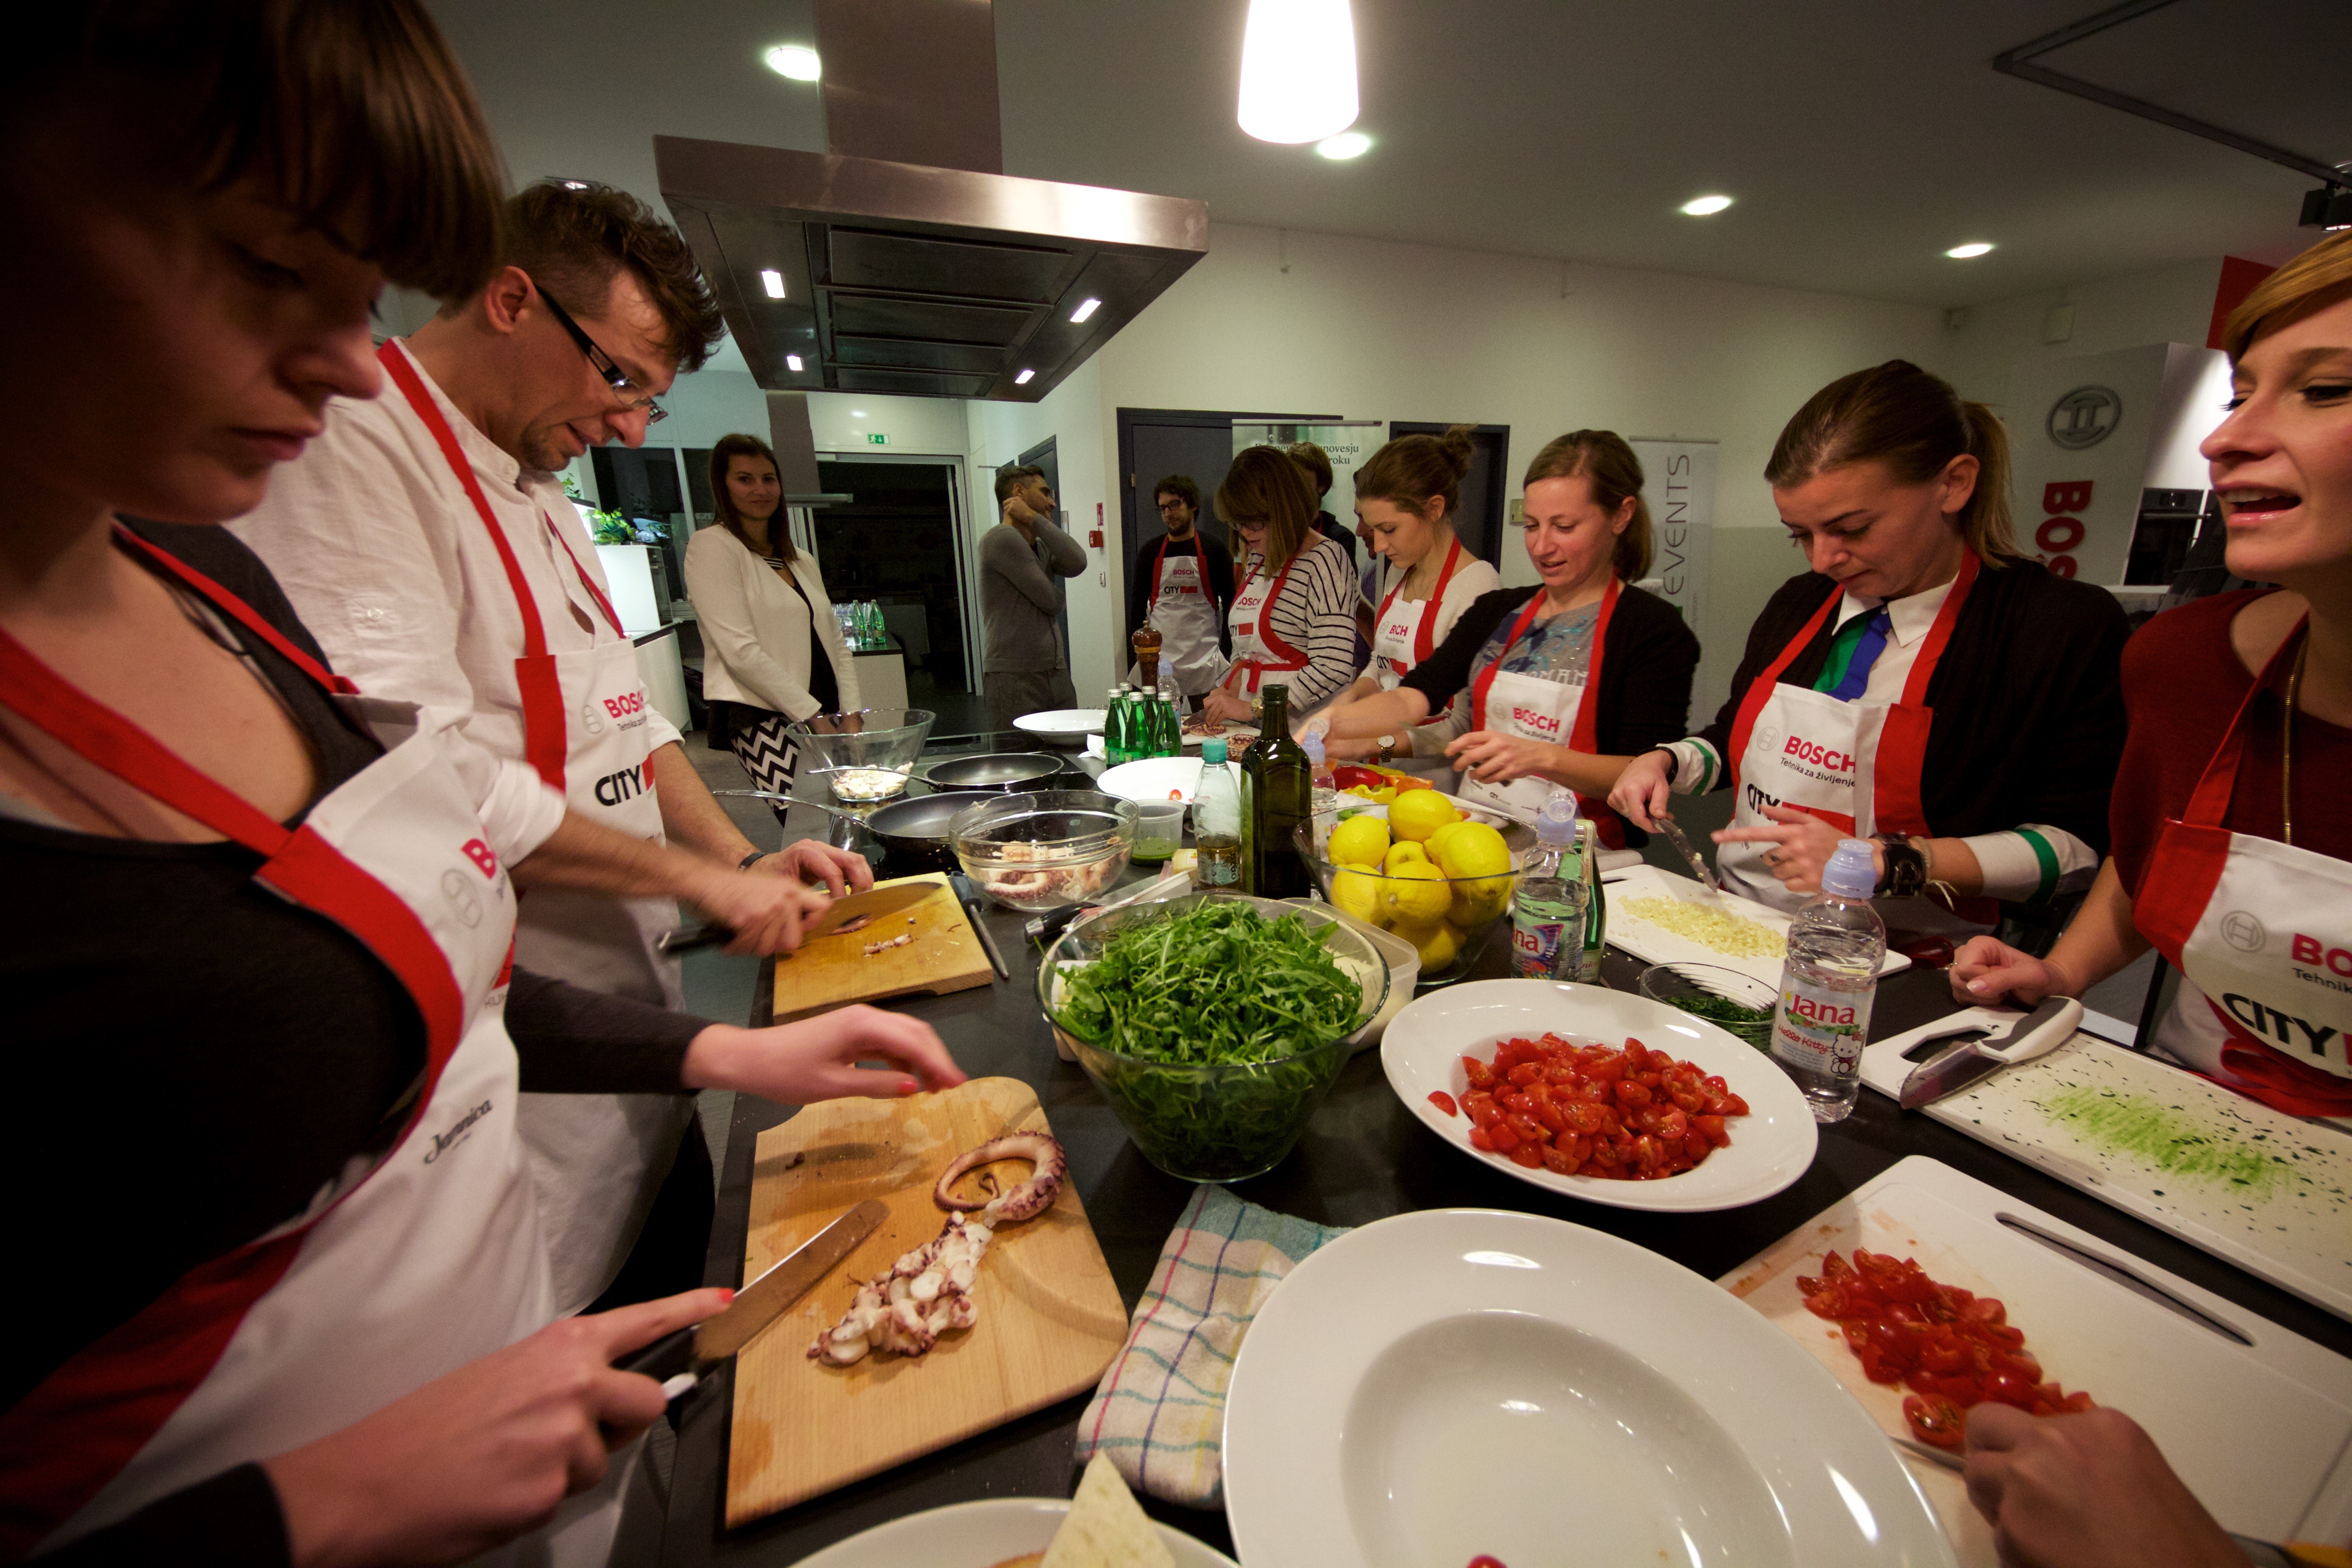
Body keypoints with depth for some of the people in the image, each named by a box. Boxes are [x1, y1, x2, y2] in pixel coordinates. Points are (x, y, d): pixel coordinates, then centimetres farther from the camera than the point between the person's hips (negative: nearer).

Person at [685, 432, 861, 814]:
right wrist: (813, 715, -12)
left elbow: (836, 645, 18)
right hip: (761, 723, -6)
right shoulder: (712, 546, 0)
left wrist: (851, 717, 4)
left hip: (825, 719, 7)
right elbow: (741, 652, -10)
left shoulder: (802, 562, 21)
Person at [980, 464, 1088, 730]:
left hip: (1057, 675, 8)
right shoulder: (1001, 538, -10)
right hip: (1015, 680, -8)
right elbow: (1052, 601, -11)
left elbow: (1076, 564, -4)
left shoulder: (1040, 545, 18)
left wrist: (1035, 519, -5)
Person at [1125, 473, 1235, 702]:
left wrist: (1229, 655, -2)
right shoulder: (1150, 552, 8)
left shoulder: (1215, 551, 3)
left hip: (1205, 660, -1)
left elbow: (1230, 606, 5)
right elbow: (1137, 606, 11)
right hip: (1158, 660, 1)